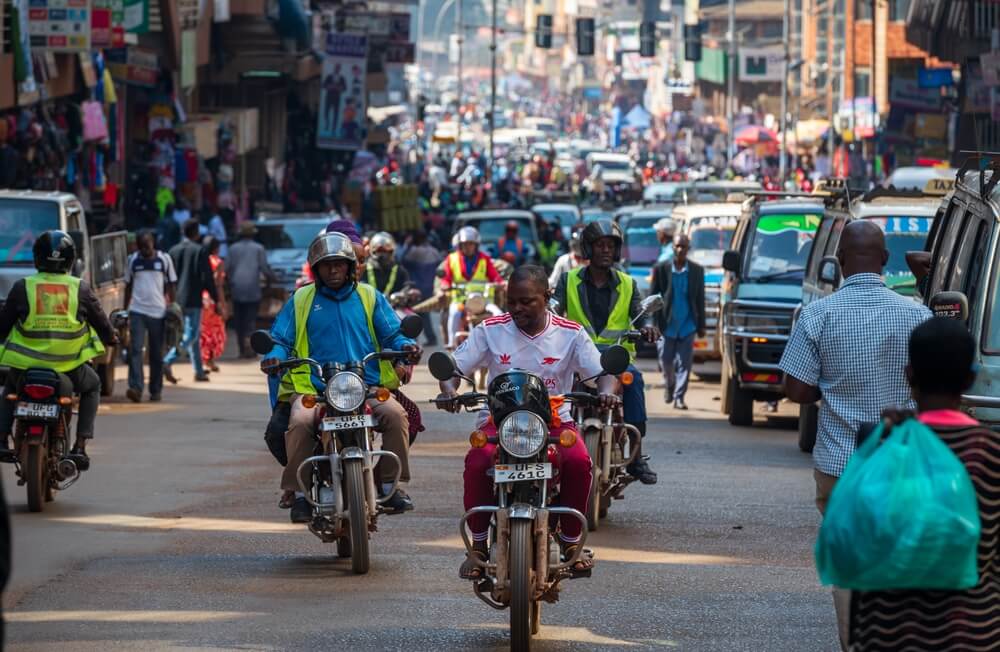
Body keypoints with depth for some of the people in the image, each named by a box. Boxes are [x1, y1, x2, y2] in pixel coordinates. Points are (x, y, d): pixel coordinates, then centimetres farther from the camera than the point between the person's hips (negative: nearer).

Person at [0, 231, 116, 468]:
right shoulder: (81, 289, -4)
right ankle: (80, 447, 16)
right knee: (92, 387, 30)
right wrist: (111, 339, 30)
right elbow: (101, 322, 8)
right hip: (68, 367, -1)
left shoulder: (22, 287, -5)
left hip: (26, 365, 1)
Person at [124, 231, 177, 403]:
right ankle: (135, 388, -21)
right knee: (135, 350, -13)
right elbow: (128, 286, 14)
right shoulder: (133, 260, 7)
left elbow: (172, 285, 7)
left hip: (158, 311, 0)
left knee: (156, 353, 8)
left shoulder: (164, 259, 2)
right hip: (137, 311, 0)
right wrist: (125, 309, 11)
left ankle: (156, 390, 16)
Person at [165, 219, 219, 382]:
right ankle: (167, 362, -23)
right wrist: (216, 300, -5)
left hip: (177, 300, 7)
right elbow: (207, 278, -12)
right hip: (193, 300, -7)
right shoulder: (200, 251, -10)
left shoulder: (174, 251, 7)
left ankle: (199, 372, 19)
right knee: (190, 335, -6)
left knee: (193, 335, 15)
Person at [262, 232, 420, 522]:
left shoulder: (369, 297, 17)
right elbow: (281, 339, 10)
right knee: (300, 421, -32)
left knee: (395, 414, -28)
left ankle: (390, 484, -17)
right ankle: (297, 491, -19)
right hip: (314, 389, -1)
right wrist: (275, 356, -13)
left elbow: (391, 334, 12)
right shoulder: (300, 300, 15)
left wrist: (405, 345, -11)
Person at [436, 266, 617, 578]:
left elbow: (602, 370, -3)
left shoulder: (570, 333, 1)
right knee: (477, 463, -31)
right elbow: (455, 365, 1)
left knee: (579, 462, -31)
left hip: (554, 418, 0)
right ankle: (478, 546, -12)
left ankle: (571, 541, -9)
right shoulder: (491, 330, 2)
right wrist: (448, 389, -22)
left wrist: (606, 391, -27)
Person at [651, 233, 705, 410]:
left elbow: (700, 299, 7)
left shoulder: (697, 270, 2)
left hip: (687, 324, 0)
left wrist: (701, 325, 5)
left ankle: (679, 397, 3)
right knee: (666, 361, 6)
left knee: (685, 362, -3)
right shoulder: (661, 269, -2)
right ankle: (670, 385, 34)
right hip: (667, 324, 0)